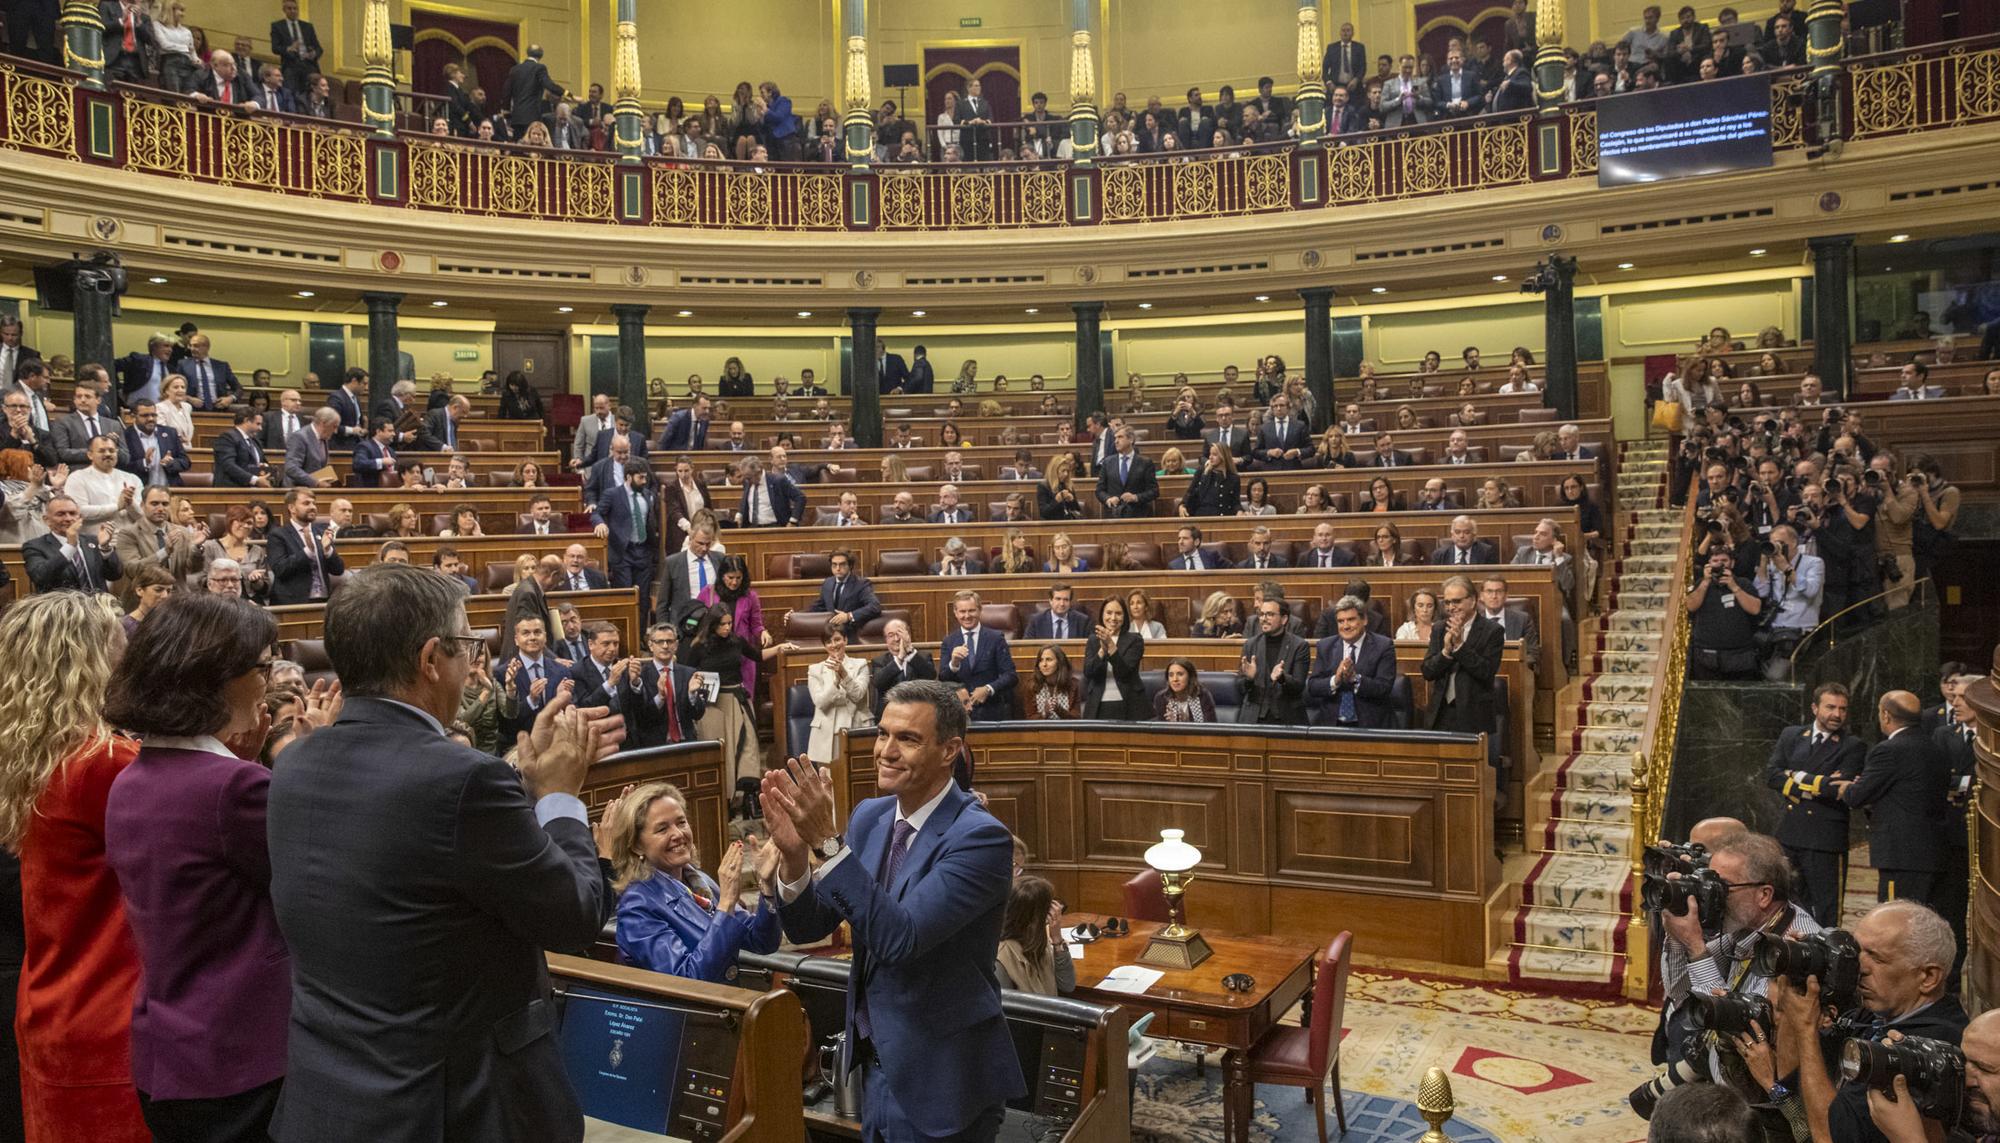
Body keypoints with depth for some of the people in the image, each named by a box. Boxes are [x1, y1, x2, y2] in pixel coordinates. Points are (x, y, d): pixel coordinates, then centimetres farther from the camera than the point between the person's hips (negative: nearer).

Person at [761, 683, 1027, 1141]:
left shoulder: (980, 837, -21)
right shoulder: (869, 816, 1)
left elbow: (900, 937, -29)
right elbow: (807, 929, 1)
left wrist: (827, 841, -32)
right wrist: (794, 854, -18)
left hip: (940, 1082, -6)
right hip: (875, 1065, 6)